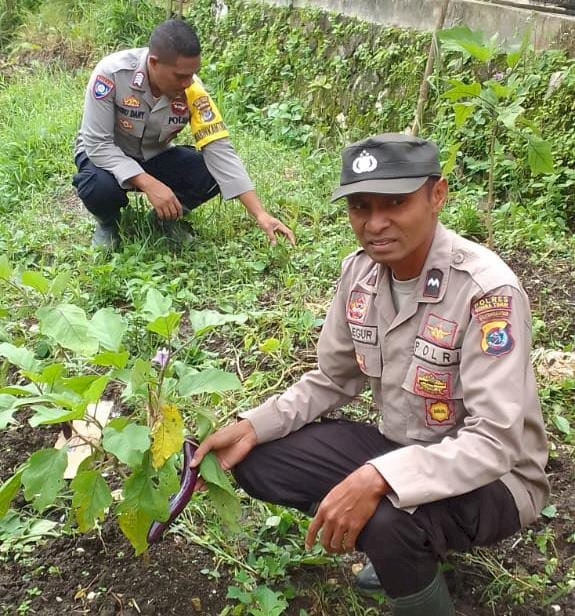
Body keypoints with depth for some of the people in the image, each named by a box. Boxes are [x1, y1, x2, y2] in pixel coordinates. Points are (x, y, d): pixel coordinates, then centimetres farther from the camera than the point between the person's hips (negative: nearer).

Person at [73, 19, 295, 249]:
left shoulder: (191, 89, -22)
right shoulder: (111, 72, -30)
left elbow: (219, 149, -23)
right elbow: (98, 143, -27)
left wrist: (260, 214, -29)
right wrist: (149, 185, -39)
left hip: (155, 156, 3)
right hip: (107, 154, -2)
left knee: (212, 175, -22)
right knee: (99, 185, -36)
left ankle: (167, 217, 8)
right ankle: (108, 222, 1)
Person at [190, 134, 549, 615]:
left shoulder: (487, 291, -27)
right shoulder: (360, 270, -6)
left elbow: (494, 442, -30)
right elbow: (332, 380, 5)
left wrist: (377, 480, -41)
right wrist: (252, 427, -9)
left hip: (492, 475, -7)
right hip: (398, 447, 7)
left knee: (388, 521, -38)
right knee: (257, 461, -3)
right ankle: (400, 548, 10)